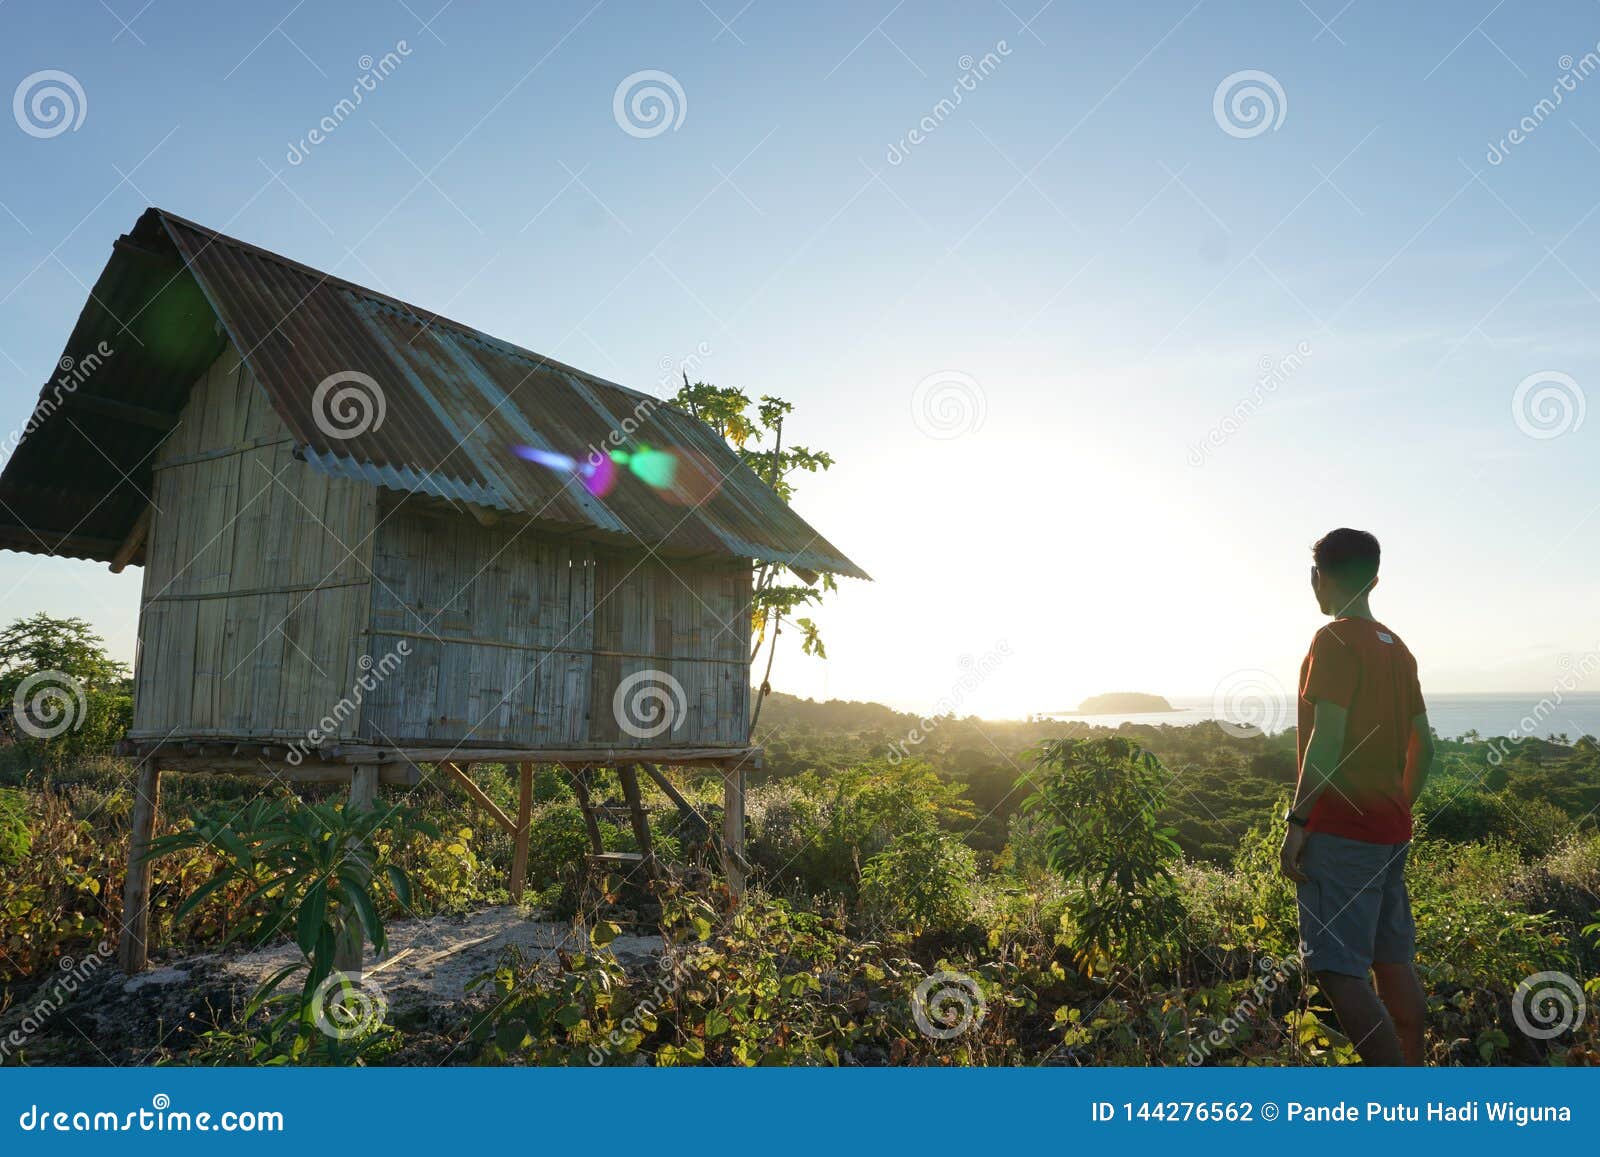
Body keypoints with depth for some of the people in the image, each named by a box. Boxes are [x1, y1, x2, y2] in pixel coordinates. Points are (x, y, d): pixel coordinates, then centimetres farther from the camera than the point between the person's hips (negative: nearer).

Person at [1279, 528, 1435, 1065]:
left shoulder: (1334, 640, -13)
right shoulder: (1397, 648, 13)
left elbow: (1327, 739, -20)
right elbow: (1423, 745, 17)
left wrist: (1297, 821, -17)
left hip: (1340, 833, -9)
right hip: (1390, 833, 9)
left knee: (1338, 969, -8)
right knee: (1394, 962, 15)